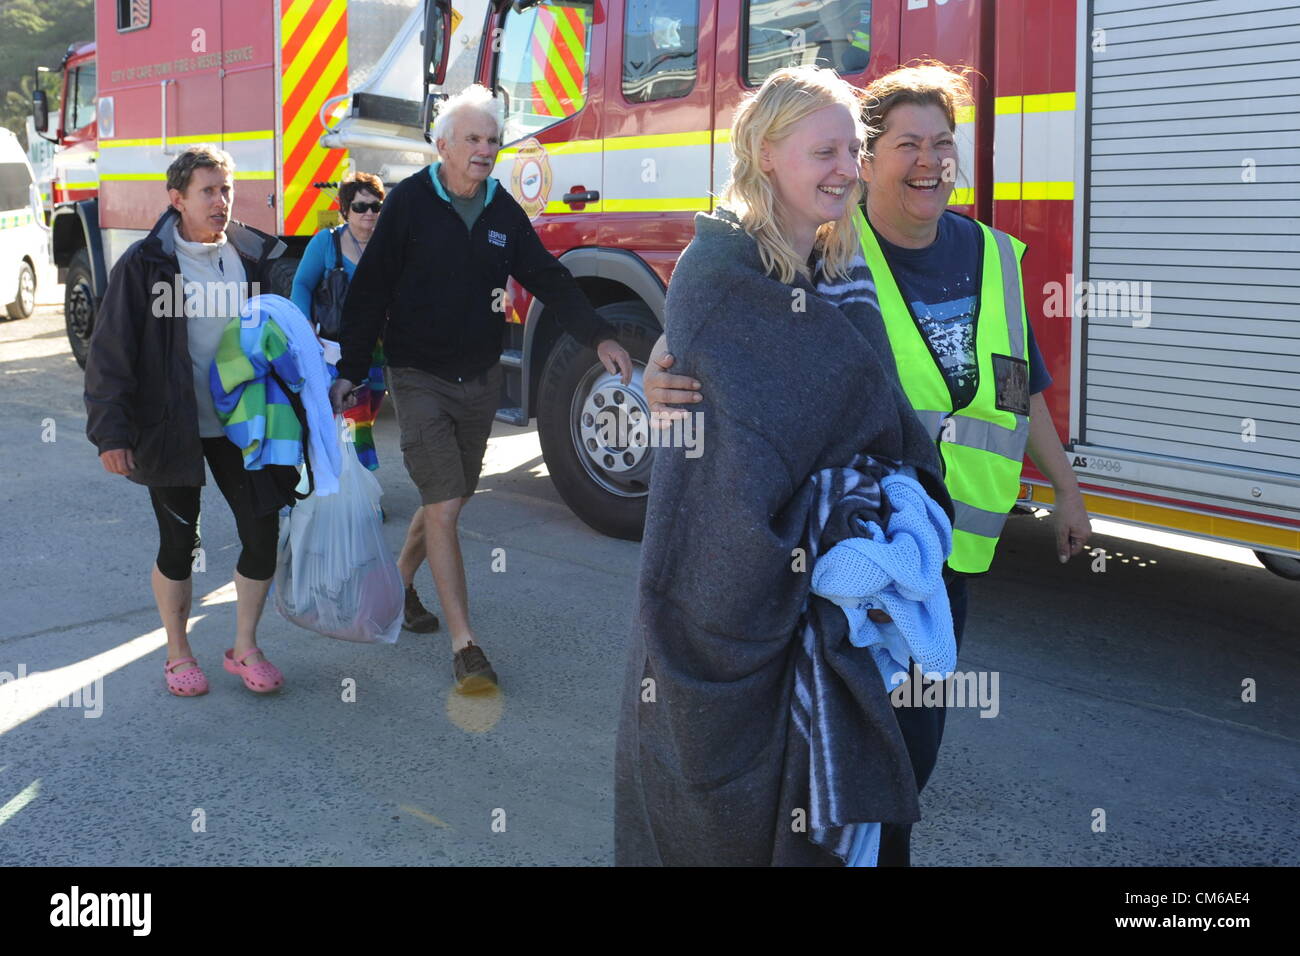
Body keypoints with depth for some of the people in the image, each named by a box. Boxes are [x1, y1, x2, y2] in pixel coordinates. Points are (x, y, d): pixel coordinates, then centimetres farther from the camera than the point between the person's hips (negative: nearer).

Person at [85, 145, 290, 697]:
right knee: (179, 544, 7)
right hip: (170, 429, -3)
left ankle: (244, 648, 20)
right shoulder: (145, 264, -8)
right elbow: (110, 352, -9)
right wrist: (111, 431, -15)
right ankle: (178, 654, 26)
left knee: (263, 533, 1)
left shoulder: (252, 258, 3)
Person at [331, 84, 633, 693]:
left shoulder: (503, 211, 6)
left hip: (481, 380, 5)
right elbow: (370, 292, -6)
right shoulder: (409, 203, -8)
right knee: (443, 507, -11)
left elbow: (548, 279, 9)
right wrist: (350, 371, -9)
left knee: (451, 499, 16)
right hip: (421, 382, -5)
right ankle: (463, 643, -10)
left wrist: (599, 338, -3)